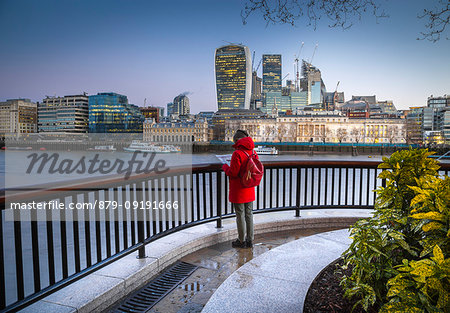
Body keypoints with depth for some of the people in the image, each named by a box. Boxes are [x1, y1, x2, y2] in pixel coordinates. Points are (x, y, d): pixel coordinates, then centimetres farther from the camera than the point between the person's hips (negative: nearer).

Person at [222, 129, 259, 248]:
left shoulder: (237, 153, -20)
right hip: (250, 190, 7)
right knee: (249, 214, 14)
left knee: (240, 215, 5)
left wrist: (225, 167, -1)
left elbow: (233, 173, -20)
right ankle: (250, 240, 23)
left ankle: (241, 241, 17)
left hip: (238, 191, -7)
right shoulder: (253, 152, 4)